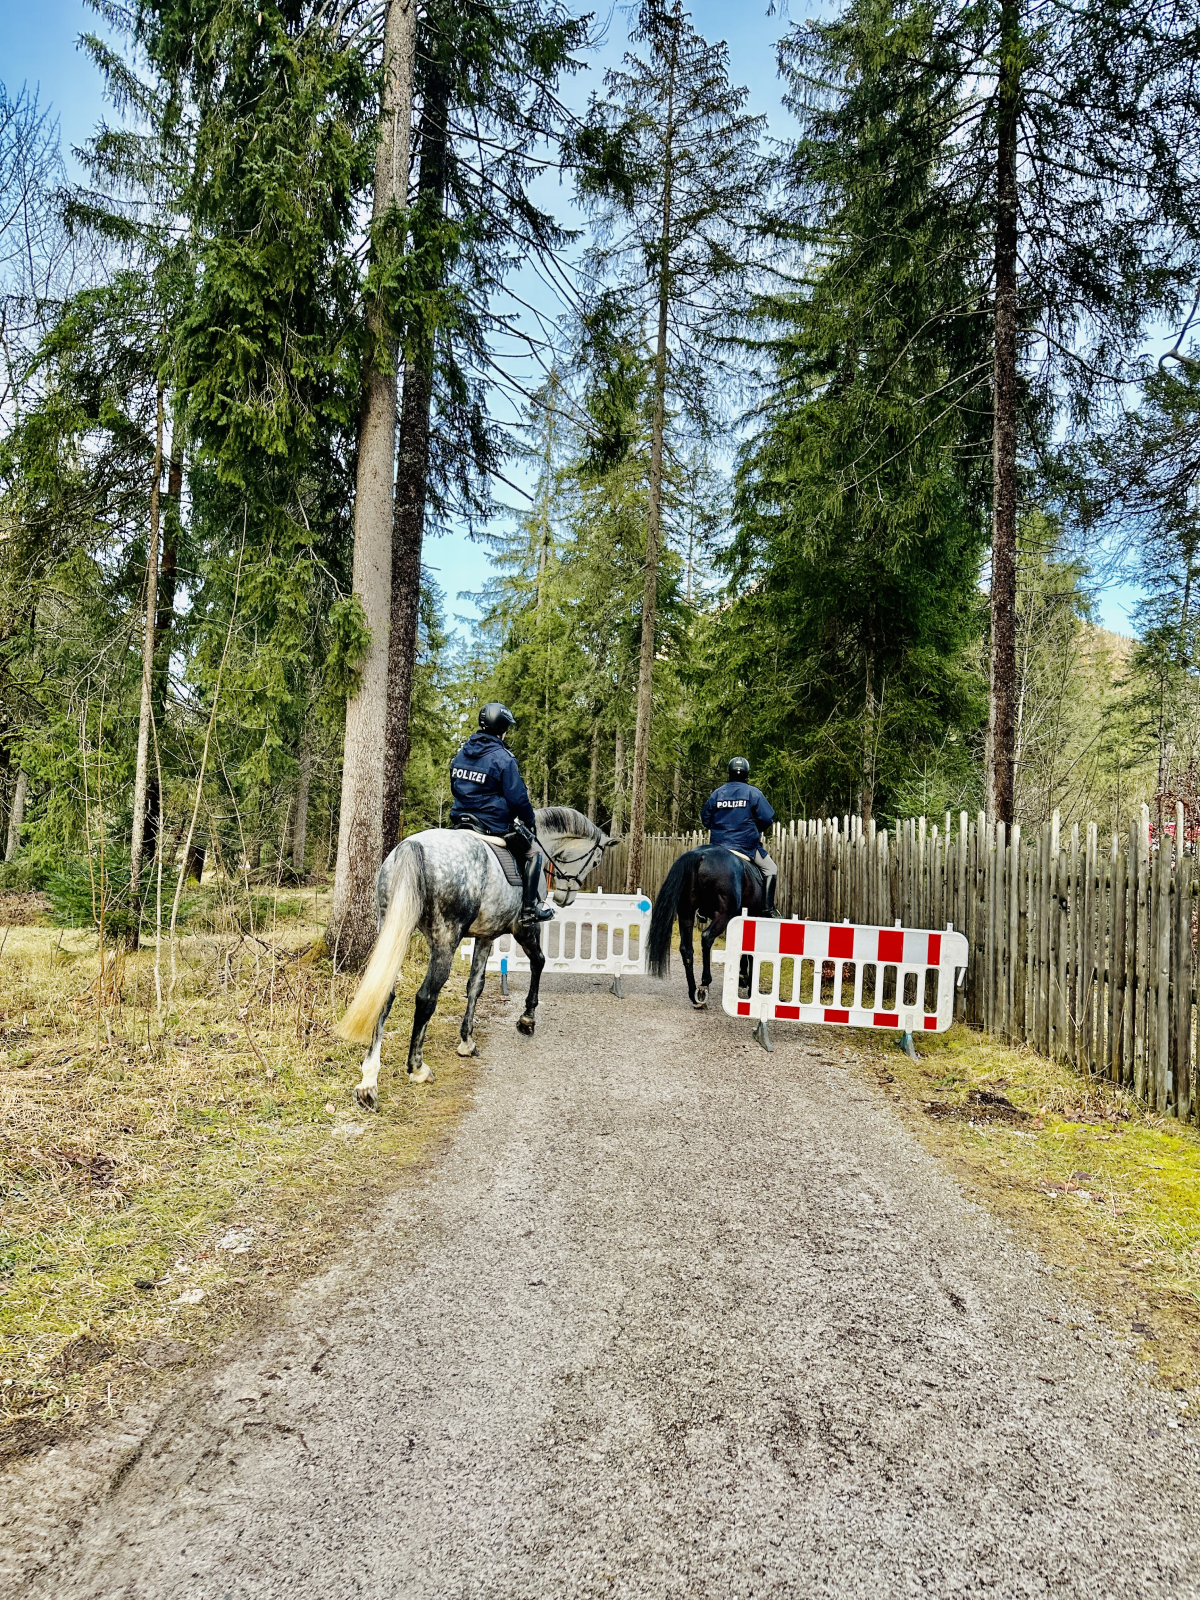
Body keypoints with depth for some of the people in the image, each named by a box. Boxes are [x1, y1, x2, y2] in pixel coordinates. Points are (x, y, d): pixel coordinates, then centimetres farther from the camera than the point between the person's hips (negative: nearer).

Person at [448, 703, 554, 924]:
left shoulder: (461, 755, 7)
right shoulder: (504, 759, -16)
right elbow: (517, 798, -16)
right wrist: (529, 820, 1)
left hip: (461, 821, 7)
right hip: (495, 825, -7)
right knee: (531, 855, 11)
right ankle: (529, 908, 7)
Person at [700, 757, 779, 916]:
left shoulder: (717, 793, 5)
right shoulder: (753, 793, -4)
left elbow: (705, 817, 10)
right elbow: (767, 818, -8)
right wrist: (758, 830, 12)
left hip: (719, 844, 4)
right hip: (747, 845, -4)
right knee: (771, 870, 10)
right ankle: (768, 907, -1)